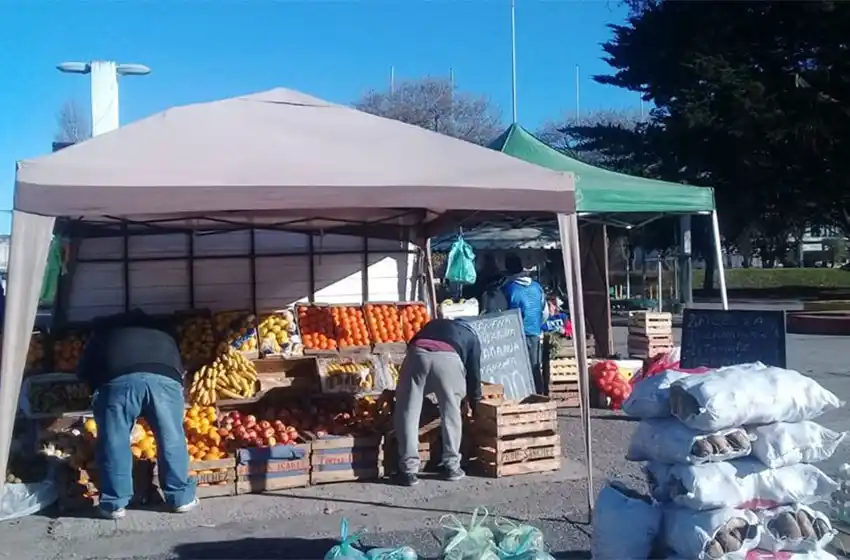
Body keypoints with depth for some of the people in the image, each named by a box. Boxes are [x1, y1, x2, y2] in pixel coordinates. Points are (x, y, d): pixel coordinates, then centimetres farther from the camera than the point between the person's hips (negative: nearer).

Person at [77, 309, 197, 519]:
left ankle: (115, 504, 18)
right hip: (164, 378, 1)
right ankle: (181, 498, 20)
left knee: (114, 443, 12)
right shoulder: (163, 336, 41)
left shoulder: (103, 334, 38)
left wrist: (96, 389, 43)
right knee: (172, 439, 12)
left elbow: (84, 370, 31)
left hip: (118, 379, -1)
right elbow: (179, 369, 37)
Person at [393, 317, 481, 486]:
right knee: (451, 412, 18)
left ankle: (409, 470, 8)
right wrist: (475, 405, 41)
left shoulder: (433, 324, 42)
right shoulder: (471, 336, 34)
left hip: (417, 354, 1)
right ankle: (451, 465, 21)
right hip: (448, 358, -1)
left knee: (408, 412, 9)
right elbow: (473, 373, 29)